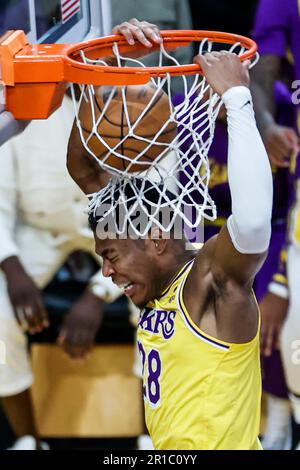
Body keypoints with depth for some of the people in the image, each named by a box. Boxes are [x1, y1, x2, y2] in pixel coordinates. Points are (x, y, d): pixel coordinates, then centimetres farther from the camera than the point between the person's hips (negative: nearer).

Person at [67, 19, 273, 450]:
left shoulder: (211, 279, -18)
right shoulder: (160, 282, 3)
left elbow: (253, 221, -42)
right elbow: (84, 169, 5)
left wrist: (237, 97, -35)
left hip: (223, 443, -8)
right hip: (170, 447, 8)